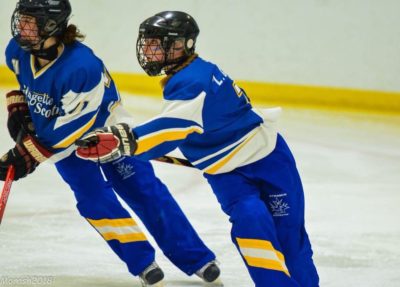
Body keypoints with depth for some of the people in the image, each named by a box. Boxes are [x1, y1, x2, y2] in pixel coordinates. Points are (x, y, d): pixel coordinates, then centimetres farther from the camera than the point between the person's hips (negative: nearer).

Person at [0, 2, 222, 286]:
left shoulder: (81, 67, -39)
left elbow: (71, 130, -34)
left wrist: (30, 155, -33)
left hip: (103, 130, -5)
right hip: (48, 132, 5)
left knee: (143, 190, -3)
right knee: (93, 197, -11)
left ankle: (197, 260, 7)